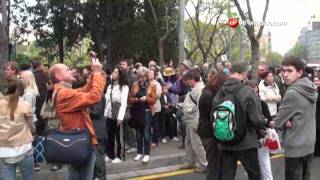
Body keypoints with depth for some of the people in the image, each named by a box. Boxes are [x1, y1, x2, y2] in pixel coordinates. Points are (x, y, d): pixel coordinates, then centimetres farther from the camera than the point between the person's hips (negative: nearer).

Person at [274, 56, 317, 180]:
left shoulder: (292, 93, -21)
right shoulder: (311, 90, 4)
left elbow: (278, 123, -15)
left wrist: (283, 122, 6)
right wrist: (287, 121, -8)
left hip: (295, 147, -8)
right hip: (309, 145, 8)